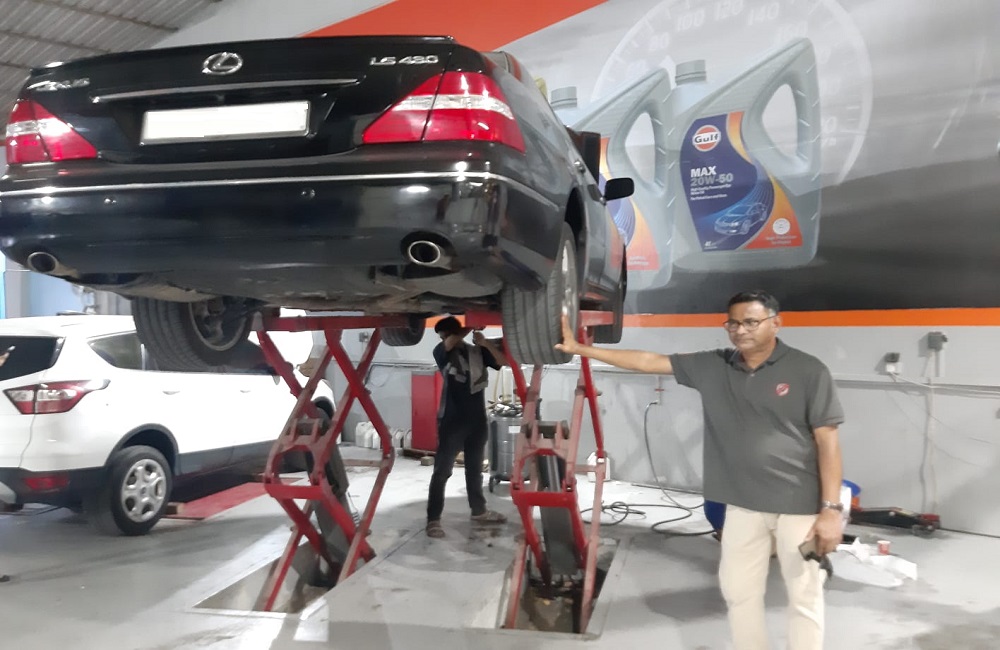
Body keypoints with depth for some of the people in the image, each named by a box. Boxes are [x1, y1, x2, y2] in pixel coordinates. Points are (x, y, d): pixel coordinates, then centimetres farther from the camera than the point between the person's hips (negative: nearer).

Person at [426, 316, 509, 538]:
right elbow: (450, 343, -21)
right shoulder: (442, 353, 0)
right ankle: (433, 519, -2)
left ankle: (479, 511, 30)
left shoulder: (478, 352, 8)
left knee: (475, 469, 16)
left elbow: (503, 361, -2)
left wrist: (485, 342, -15)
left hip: (477, 421, 4)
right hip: (451, 421, -3)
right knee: (441, 471, -5)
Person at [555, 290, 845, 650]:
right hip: (744, 505, 4)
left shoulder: (807, 371, -8)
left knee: (804, 596, 8)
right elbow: (648, 361, 5)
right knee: (739, 591, 13)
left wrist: (831, 508, -13)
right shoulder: (712, 367, 3)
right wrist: (580, 349, 3)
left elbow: (828, 441, -8)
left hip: (800, 505, -4)